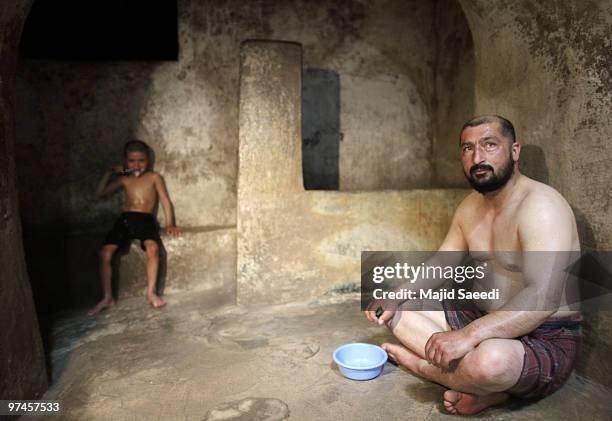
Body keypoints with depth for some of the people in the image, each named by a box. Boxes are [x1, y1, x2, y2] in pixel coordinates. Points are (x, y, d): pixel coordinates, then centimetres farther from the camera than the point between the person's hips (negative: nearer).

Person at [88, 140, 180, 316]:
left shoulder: (154, 177, 10)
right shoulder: (124, 179, 17)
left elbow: (165, 201, 7)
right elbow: (99, 193, 18)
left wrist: (169, 224, -4)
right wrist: (109, 174, 8)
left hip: (146, 219, -3)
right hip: (125, 218, 3)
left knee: (152, 248, -32)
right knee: (105, 253, -15)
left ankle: (151, 293, -21)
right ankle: (107, 297, -3)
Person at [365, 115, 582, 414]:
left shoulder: (540, 204, -20)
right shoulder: (470, 206, 6)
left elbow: (544, 297, -32)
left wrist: (469, 335, -39)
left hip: (546, 340, -7)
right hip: (487, 322, 8)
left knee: (488, 361, -40)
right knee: (394, 310, 2)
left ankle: (416, 362, -6)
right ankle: (479, 385, -12)